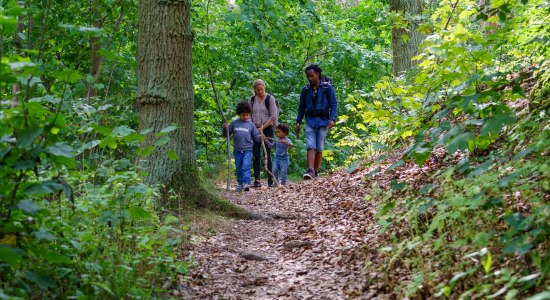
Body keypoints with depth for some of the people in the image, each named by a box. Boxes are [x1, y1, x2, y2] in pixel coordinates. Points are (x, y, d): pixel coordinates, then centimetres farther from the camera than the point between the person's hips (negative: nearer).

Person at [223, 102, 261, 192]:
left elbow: (255, 136, 6)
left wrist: (260, 137, -14)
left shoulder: (251, 124, 4)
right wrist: (225, 128, -8)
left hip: (247, 150, -3)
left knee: (246, 167, -14)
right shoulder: (234, 123, 6)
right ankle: (240, 184, 19)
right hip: (237, 150, 3)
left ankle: (246, 183, -16)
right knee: (238, 168, 10)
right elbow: (227, 133, 12)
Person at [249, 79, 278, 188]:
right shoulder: (251, 100, 8)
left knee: (267, 154, -2)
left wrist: (263, 128, -12)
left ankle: (270, 180, 6)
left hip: (267, 129, -3)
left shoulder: (270, 99, -4)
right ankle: (257, 180, -6)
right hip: (255, 129, 3)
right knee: (256, 155, -4)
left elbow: (273, 116, -8)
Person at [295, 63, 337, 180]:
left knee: (319, 148, 1)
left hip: (322, 121, -2)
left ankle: (316, 172, 8)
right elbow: (301, 107, 17)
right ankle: (310, 170, -23)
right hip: (310, 121, 2)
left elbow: (333, 104, -2)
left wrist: (332, 119, -15)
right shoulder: (306, 90, 10)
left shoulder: (327, 87, 0)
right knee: (310, 146, -12)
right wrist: (298, 122, 11)